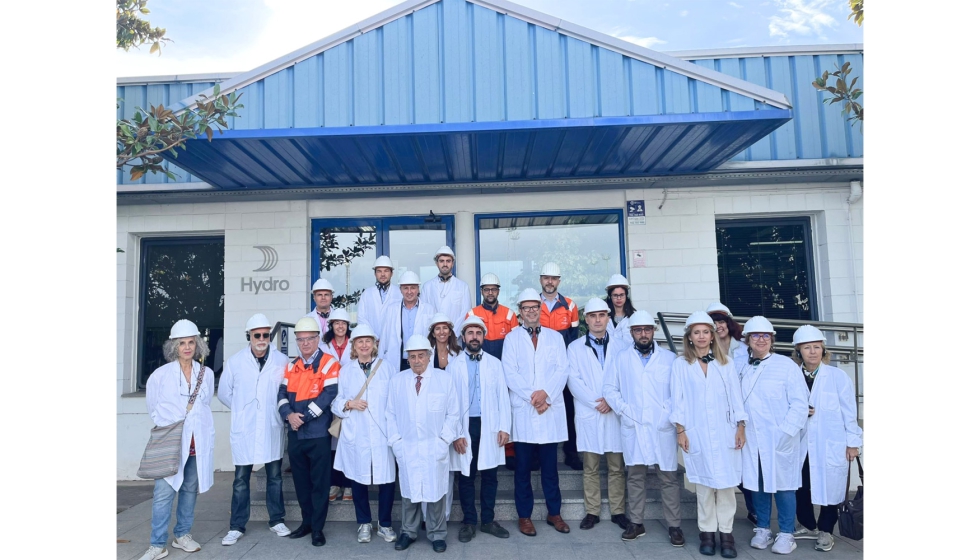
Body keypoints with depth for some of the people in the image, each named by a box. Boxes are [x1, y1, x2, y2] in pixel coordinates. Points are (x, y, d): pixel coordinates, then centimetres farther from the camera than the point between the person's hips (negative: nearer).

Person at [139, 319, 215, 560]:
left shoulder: (207, 374, 3)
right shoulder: (161, 374, -4)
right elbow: (153, 409, 4)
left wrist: (195, 424, 6)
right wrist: (170, 425, 0)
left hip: (198, 443, 3)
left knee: (190, 490, 11)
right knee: (163, 493, -4)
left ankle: (182, 535, 25)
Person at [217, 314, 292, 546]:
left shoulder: (282, 360, -6)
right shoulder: (235, 361, -4)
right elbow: (224, 393, 7)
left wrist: (282, 411, -1)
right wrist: (242, 410, 7)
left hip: (273, 427, 0)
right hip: (244, 429, 0)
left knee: (274, 477, 12)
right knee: (241, 479, 8)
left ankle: (277, 520, 26)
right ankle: (236, 527, 21)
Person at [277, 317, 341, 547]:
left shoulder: (329, 363, -8)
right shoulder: (291, 366, 11)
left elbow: (329, 395, -16)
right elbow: (283, 394, 5)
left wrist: (304, 417, -16)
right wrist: (288, 415, -14)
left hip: (318, 433, -6)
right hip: (295, 434, 6)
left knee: (319, 481, 3)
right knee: (300, 480, 15)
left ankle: (318, 528, 14)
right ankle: (307, 522, 29)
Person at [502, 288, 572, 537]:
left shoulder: (555, 337, 10)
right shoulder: (512, 338, 5)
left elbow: (562, 369, 1)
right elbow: (510, 373, -4)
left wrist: (545, 393, -13)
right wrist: (531, 397, -12)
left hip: (551, 409, 1)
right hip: (522, 410, -1)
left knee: (550, 465, 9)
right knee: (523, 466, 6)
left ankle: (554, 513, 23)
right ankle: (524, 515, 18)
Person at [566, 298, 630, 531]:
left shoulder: (621, 346, 8)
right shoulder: (575, 347, 6)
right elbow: (573, 380, -3)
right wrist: (596, 402, -11)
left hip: (614, 413, 1)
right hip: (588, 413, 0)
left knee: (617, 467, 7)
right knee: (590, 467, 5)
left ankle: (618, 511, 18)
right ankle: (592, 511, 16)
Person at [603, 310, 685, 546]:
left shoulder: (669, 358, 5)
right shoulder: (621, 358, 8)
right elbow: (609, 388, 5)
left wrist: (670, 414, -9)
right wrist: (624, 410, -6)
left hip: (662, 427, -1)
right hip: (632, 426, 1)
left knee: (668, 477, 4)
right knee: (635, 475, 8)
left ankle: (674, 525, 16)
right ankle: (636, 523, 19)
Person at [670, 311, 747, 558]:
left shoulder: (726, 363, 8)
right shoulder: (680, 364, 3)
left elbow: (736, 396, 7)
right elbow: (678, 399, 1)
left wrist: (741, 427, 1)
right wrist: (680, 430, -4)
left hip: (725, 432, 1)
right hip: (697, 433, -1)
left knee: (726, 483, 1)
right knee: (704, 484, 3)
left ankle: (726, 533, 10)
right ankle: (707, 532, 13)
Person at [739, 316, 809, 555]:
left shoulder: (786, 365, -4)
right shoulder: (741, 368, 8)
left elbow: (799, 402, -7)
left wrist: (786, 431, -12)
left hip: (780, 439, -3)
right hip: (751, 439, 3)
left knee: (782, 484, 4)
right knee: (757, 483, 10)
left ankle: (786, 534, 18)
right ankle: (762, 529, 24)